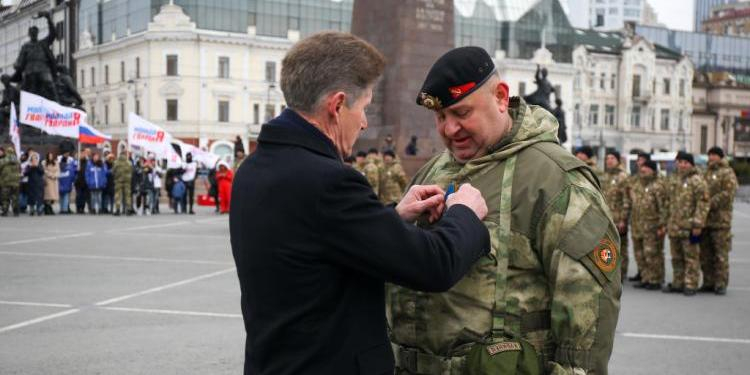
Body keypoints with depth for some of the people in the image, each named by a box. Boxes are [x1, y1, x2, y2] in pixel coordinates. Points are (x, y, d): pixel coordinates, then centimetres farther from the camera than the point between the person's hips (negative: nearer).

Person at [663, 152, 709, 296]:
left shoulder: (697, 181, -9)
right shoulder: (676, 180, 17)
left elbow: (703, 204, -14)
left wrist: (698, 224, -19)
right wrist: (668, 222, 21)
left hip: (689, 227, -8)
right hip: (675, 227, 8)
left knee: (691, 256, -3)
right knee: (676, 257, 14)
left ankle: (690, 285, 2)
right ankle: (678, 283, 23)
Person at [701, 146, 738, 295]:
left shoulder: (727, 173, -3)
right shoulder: (707, 173, 20)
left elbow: (727, 194, -14)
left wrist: (711, 204, -19)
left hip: (720, 220, -7)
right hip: (704, 220, 7)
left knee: (721, 254, -4)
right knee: (705, 254, 9)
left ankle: (721, 284, 0)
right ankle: (709, 282, 17)